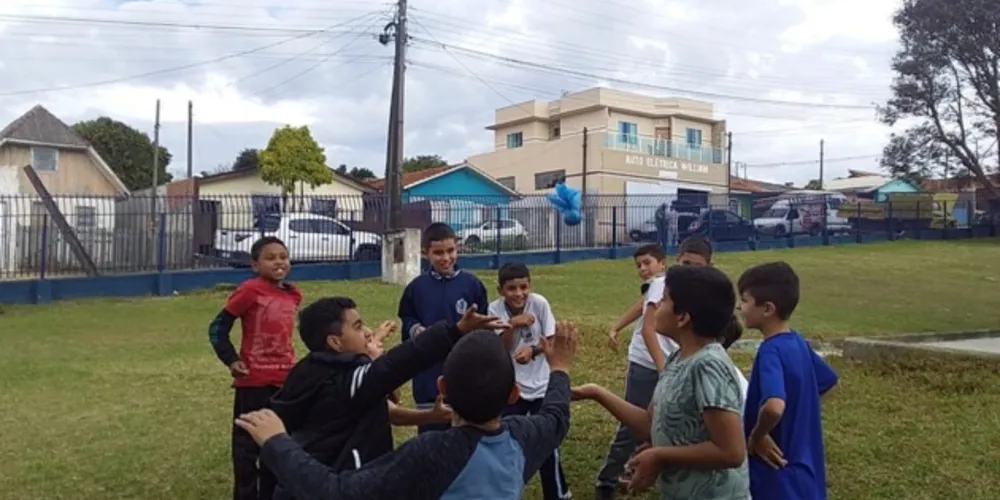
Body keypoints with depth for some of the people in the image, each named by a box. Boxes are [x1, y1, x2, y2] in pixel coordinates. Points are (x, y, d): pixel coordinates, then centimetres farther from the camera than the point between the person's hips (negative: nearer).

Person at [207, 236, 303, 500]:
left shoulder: (293, 294, 4)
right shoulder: (250, 290, -13)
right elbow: (217, 328, -8)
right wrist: (231, 360, -15)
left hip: (285, 381, 6)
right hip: (253, 382, -6)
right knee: (248, 446, 7)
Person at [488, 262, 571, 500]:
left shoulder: (539, 303, -14)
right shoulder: (495, 309, -13)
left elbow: (551, 340, -7)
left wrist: (532, 349, -26)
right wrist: (512, 325, -30)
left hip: (541, 385, 0)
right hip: (510, 388, 0)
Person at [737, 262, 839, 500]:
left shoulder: (771, 351, -24)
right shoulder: (798, 343, 3)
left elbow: (774, 406, -41)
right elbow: (829, 382, 19)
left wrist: (756, 436, -22)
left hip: (779, 475, -9)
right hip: (802, 466, 9)